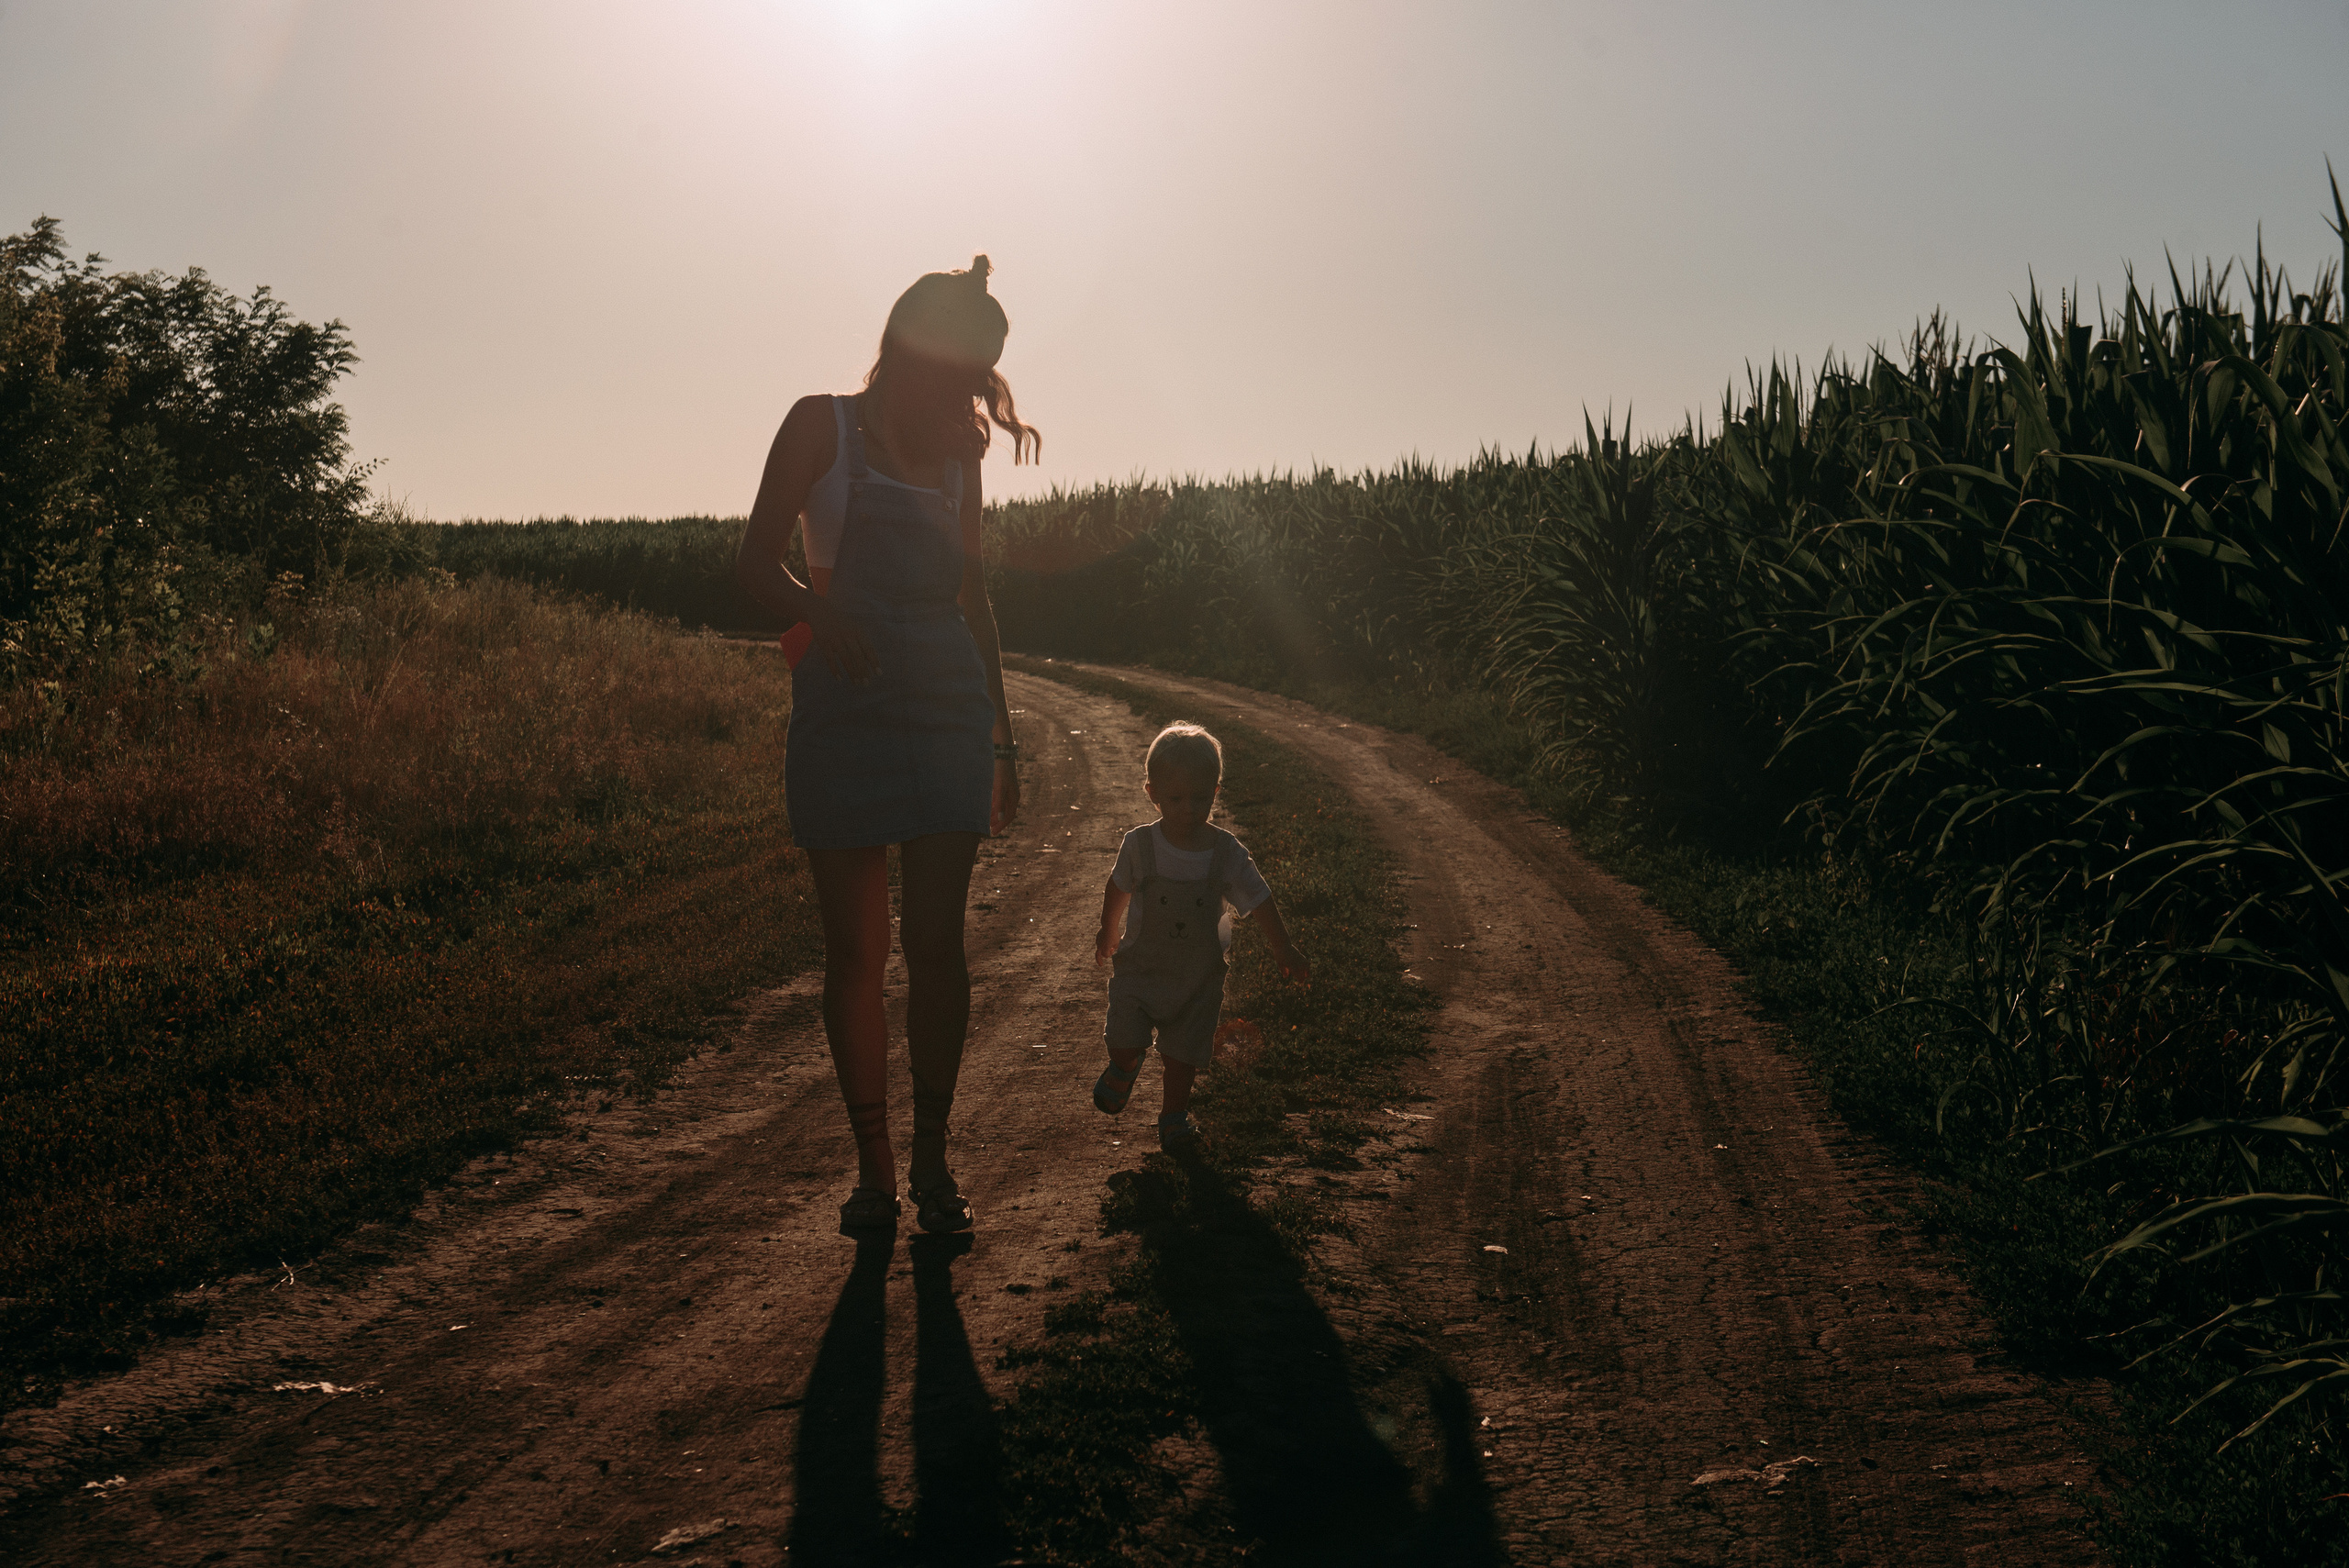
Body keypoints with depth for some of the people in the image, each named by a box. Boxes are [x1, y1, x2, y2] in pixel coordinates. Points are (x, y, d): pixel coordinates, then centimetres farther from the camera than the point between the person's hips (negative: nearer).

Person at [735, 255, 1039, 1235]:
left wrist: (1002, 732, 17)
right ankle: (872, 1167, 9)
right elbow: (755, 562, -1)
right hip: (844, 705, -3)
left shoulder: (956, 455, 16)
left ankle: (931, 1159, 9)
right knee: (855, 947, 0)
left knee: (936, 941, -1)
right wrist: (817, 610, -22)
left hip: (948, 709, 3)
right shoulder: (821, 426, 4)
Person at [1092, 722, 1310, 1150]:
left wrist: (1284, 950, -1)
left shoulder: (1227, 853, -11)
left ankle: (1174, 1116, 27)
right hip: (1140, 965, 0)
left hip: (1199, 974, 1)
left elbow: (1259, 901, -1)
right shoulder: (1140, 845, -11)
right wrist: (1108, 933, 22)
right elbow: (1118, 889, 8)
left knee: (1183, 1051, 5)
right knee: (1123, 1040, -9)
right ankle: (1124, 1068, 26)